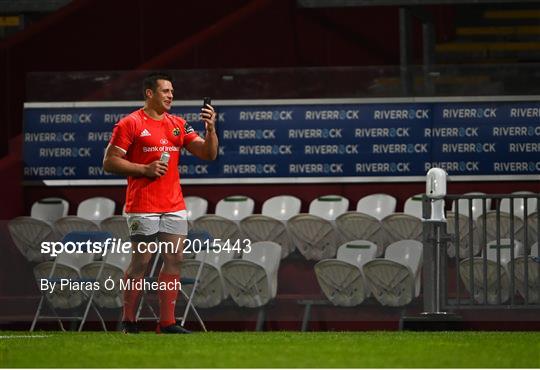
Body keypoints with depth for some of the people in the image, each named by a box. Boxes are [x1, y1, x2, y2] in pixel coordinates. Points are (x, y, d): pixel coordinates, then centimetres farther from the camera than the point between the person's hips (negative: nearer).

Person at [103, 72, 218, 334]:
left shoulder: (178, 125, 14)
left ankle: (167, 322, 4)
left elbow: (208, 154, 10)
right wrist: (145, 169, -14)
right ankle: (128, 321, 5)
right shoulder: (130, 124, -3)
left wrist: (210, 129, -7)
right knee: (141, 262, -4)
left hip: (174, 206, 6)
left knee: (174, 260, 1)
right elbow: (110, 162, -6)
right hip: (143, 208, -6)